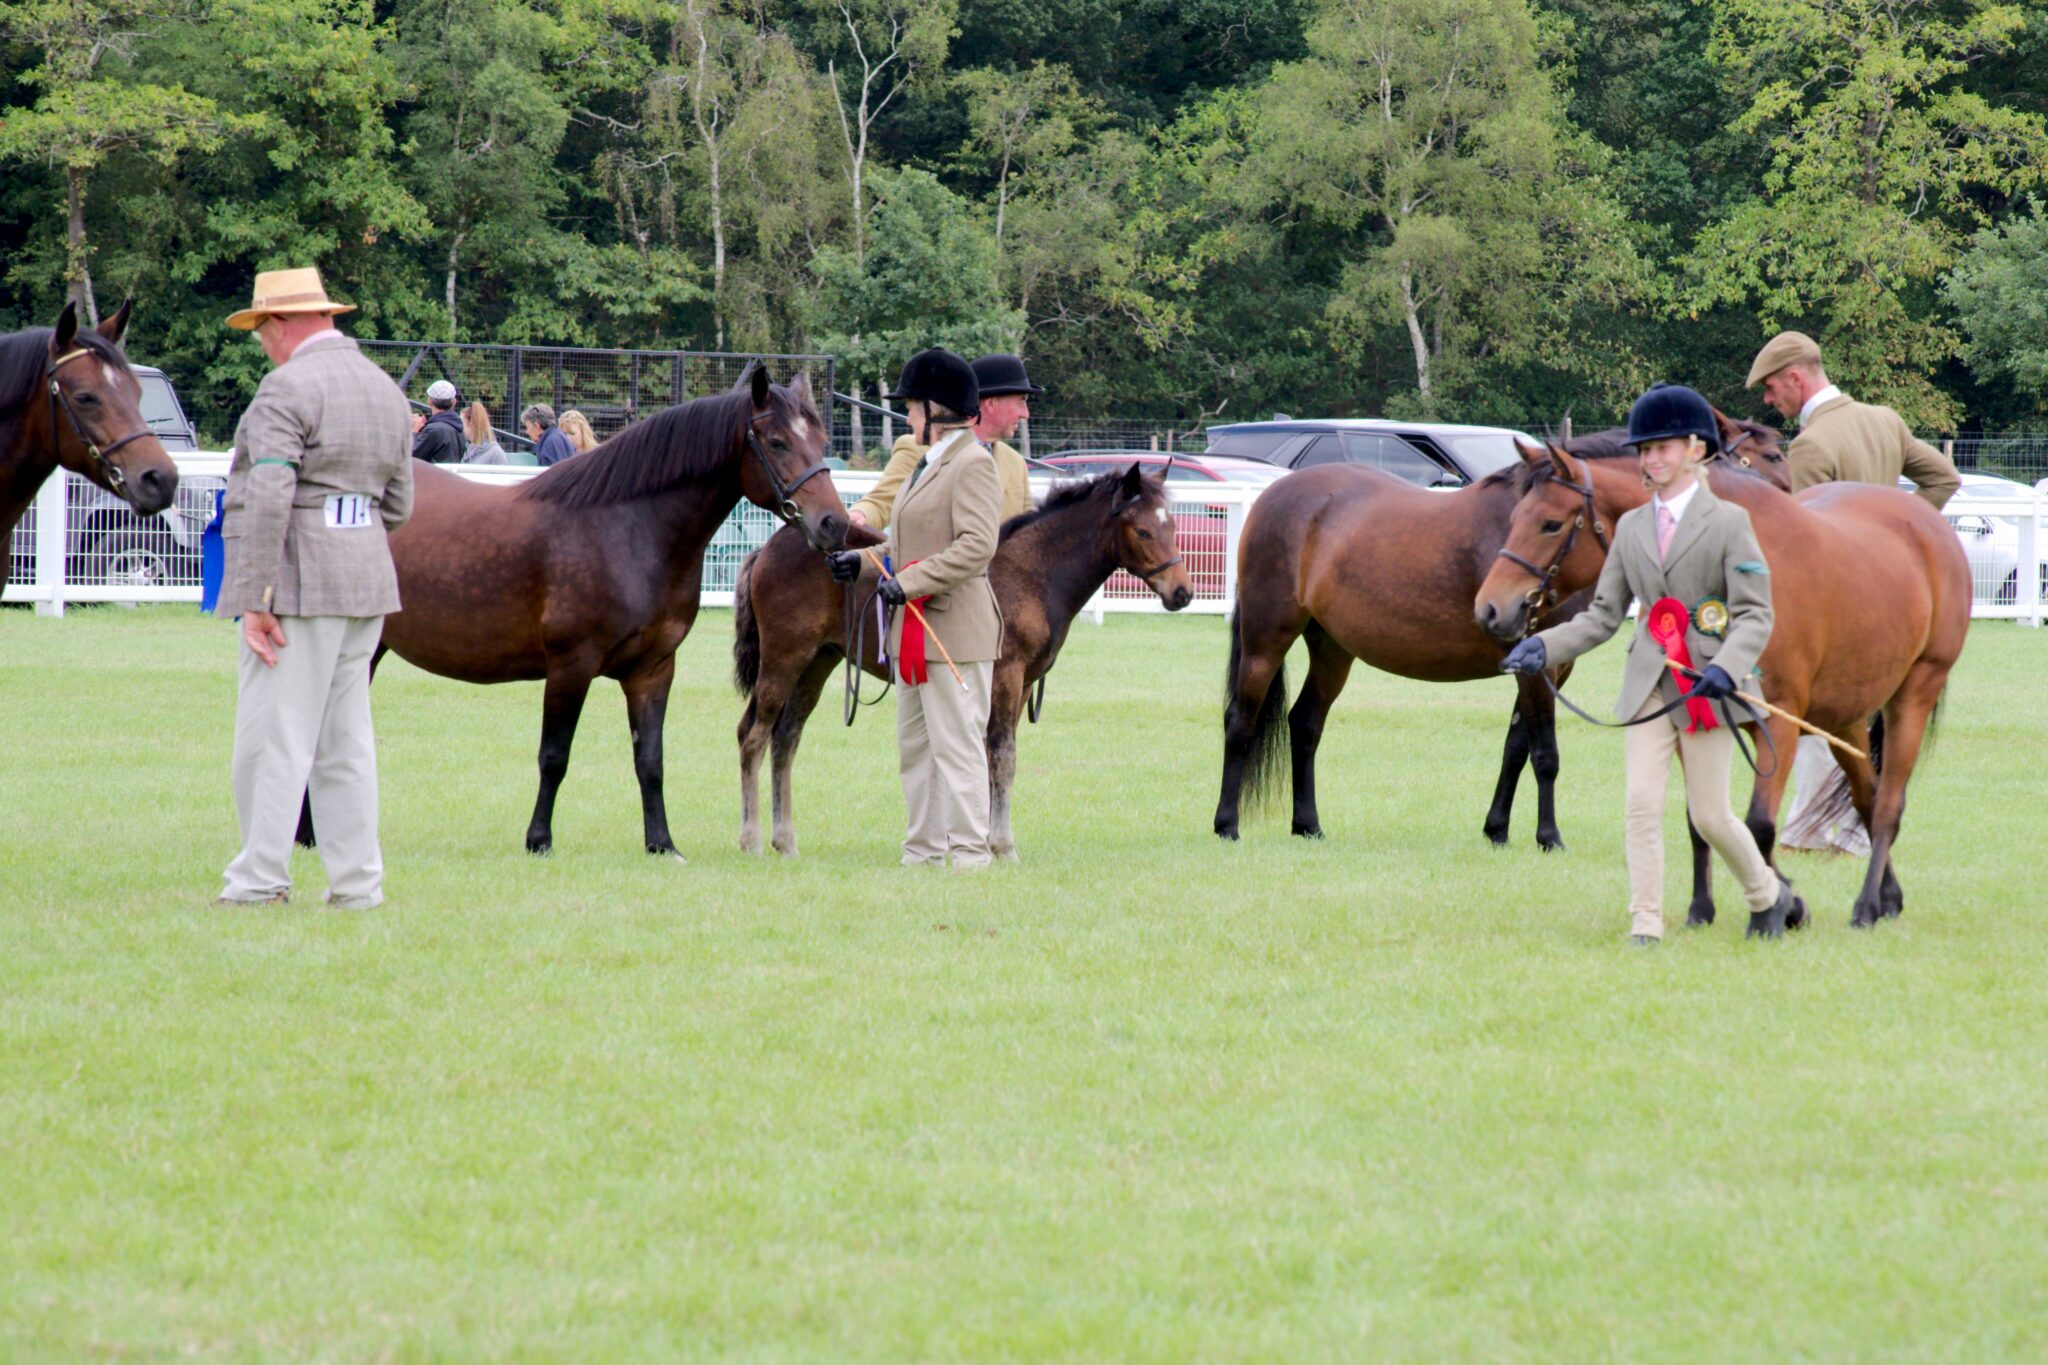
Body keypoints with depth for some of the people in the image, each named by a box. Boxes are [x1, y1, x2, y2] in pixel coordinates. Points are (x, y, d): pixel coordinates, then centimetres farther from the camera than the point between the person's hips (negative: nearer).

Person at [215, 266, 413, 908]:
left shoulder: (286, 388, -13)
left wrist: (255, 602, -20)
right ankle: (356, 881, 10)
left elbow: (267, 500, -21)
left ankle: (260, 880, -4)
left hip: (297, 587, -8)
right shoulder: (385, 389, 14)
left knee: (272, 736, -4)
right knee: (345, 740, 11)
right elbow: (398, 505, 18)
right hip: (366, 579, 8)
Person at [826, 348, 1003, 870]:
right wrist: (863, 559, 16)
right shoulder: (933, 464, 18)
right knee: (915, 749, 13)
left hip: (956, 628, -11)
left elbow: (976, 546, -23)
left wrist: (911, 581, -26)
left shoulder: (974, 464, -13)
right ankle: (922, 855, 19)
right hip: (917, 634, 11)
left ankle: (969, 854, -4)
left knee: (958, 747, -7)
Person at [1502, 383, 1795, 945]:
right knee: (1642, 804, -7)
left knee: (1710, 816, 2)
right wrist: (1545, 646, -4)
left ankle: (1768, 895, 27)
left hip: (1704, 685, -4)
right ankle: (1646, 929, -5)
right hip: (1649, 683, 4)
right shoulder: (1631, 527, 11)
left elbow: (1754, 615, -9)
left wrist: (1725, 668, -26)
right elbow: (1604, 614, 12)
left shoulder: (1728, 522, -3)